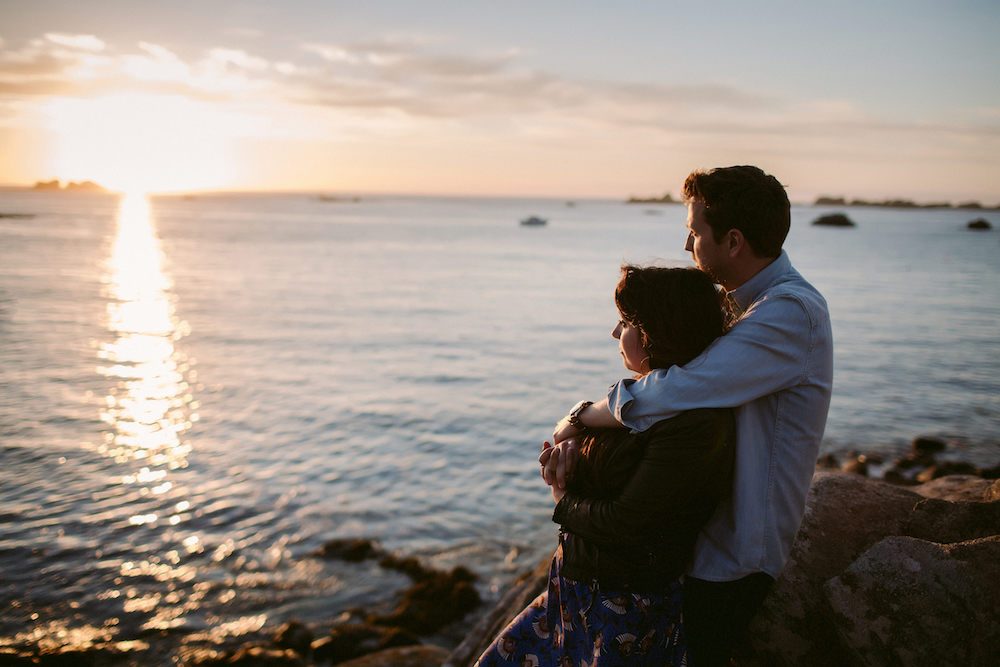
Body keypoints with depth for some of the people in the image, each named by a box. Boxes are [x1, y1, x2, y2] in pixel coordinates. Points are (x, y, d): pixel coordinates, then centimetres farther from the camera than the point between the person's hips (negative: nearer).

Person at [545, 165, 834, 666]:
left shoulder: (790, 314, -24)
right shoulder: (739, 303, 8)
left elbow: (667, 395, -33)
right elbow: (670, 382, 5)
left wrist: (576, 420, -16)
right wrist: (574, 437, -11)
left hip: (729, 559, -8)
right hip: (698, 532, 9)